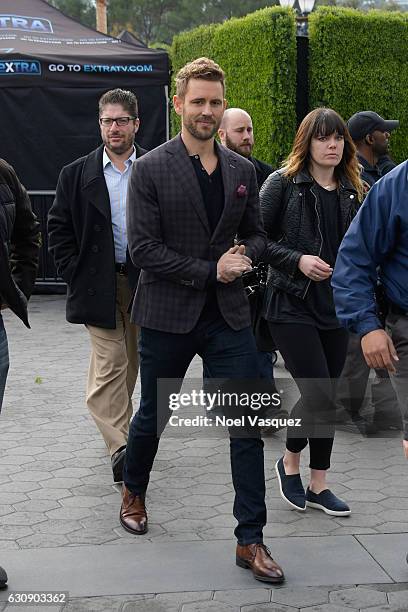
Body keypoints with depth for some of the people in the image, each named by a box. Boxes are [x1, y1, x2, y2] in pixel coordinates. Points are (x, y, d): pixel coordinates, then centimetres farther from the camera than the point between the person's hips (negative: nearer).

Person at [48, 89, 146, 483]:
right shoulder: (77, 174, 1)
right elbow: (58, 229, 3)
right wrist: (76, 275, -5)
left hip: (143, 283, 2)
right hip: (99, 284, -2)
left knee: (131, 362, 14)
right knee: (109, 365, -8)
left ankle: (117, 426, 32)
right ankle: (121, 446, -12)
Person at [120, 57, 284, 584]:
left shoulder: (242, 171, 7)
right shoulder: (150, 169, -7)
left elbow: (255, 235, 16)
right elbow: (143, 248, -13)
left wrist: (243, 255, -8)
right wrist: (210, 271, -16)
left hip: (228, 314, 3)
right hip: (167, 316, -3)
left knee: (248, 425, -2)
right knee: (153, 416, 14)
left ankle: (250, 540, 6)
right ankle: (133, 491, 44)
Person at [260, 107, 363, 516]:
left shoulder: (352, 192, 10)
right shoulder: (283, 183, -5)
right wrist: (297, 260, -17)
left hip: (336, 307, 5)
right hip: (292, 304, -5)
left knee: (327, 397, 9)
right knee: (319, 394, -11)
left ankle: (318, 485, 21)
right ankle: (289, 460, 17)